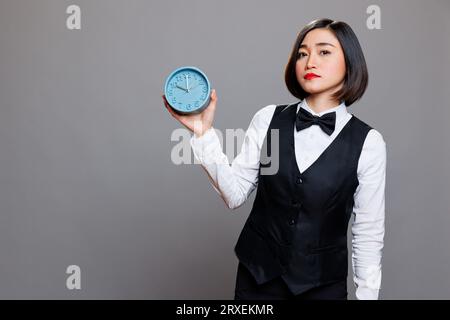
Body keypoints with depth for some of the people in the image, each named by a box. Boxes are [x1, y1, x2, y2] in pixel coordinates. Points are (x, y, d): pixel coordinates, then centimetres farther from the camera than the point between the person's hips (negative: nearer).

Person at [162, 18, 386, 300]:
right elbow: (235, 194, -8)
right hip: (257, 274, 2)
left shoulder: (368, 142, -10)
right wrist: (203, 133, -16)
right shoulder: (268, 120, -6)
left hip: (323, 283, -1)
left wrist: (368, 293, -3)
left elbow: (369, 232, -5)